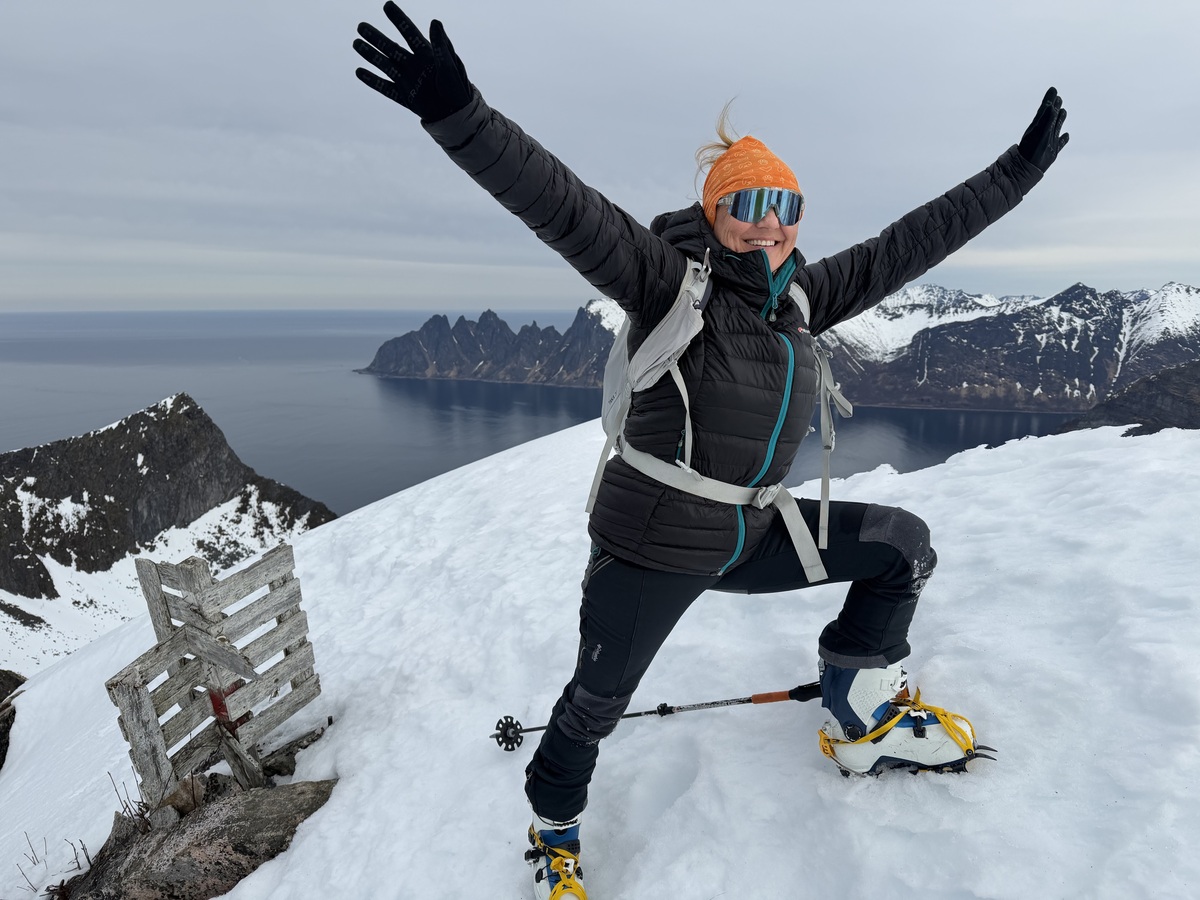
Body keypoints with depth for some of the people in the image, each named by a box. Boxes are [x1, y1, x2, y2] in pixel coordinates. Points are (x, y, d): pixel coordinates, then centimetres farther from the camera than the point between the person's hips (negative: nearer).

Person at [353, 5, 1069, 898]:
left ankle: (861, 718, 24)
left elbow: (910, 241, 8)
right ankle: (555, 826, 44)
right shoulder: (669, 280, -16)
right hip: (651, 548, -6)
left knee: (903, 544, 8)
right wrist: (458, 114, -39)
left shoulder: (802, 297, 2)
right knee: (597, 701, 10)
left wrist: (1017, 171, 14)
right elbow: (565, 208, -28)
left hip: (752, 536, 6)